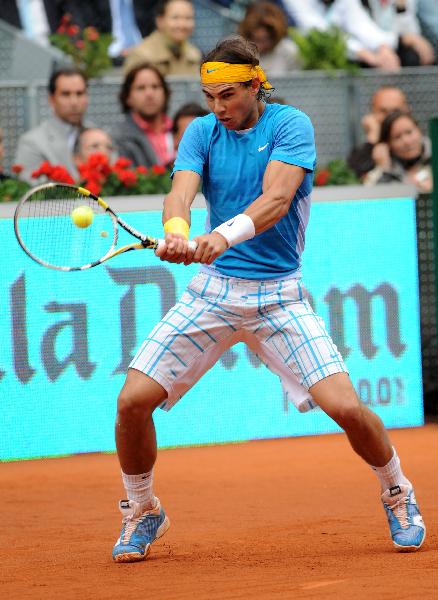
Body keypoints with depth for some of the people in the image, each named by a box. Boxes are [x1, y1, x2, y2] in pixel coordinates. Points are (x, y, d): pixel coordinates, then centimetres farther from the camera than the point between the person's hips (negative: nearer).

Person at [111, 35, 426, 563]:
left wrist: (225, 234, -43)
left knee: (344, 405, -16)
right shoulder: (201, 132, 3)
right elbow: (180, 191, -15)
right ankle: (141, 512, 15)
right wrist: (176, 231, -39)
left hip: (279, 295, -3)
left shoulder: (290, 125, -8)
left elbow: (276, 198, -24)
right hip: (211, 288, 3)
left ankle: (397, 495, 13)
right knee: (133, 400, -10)